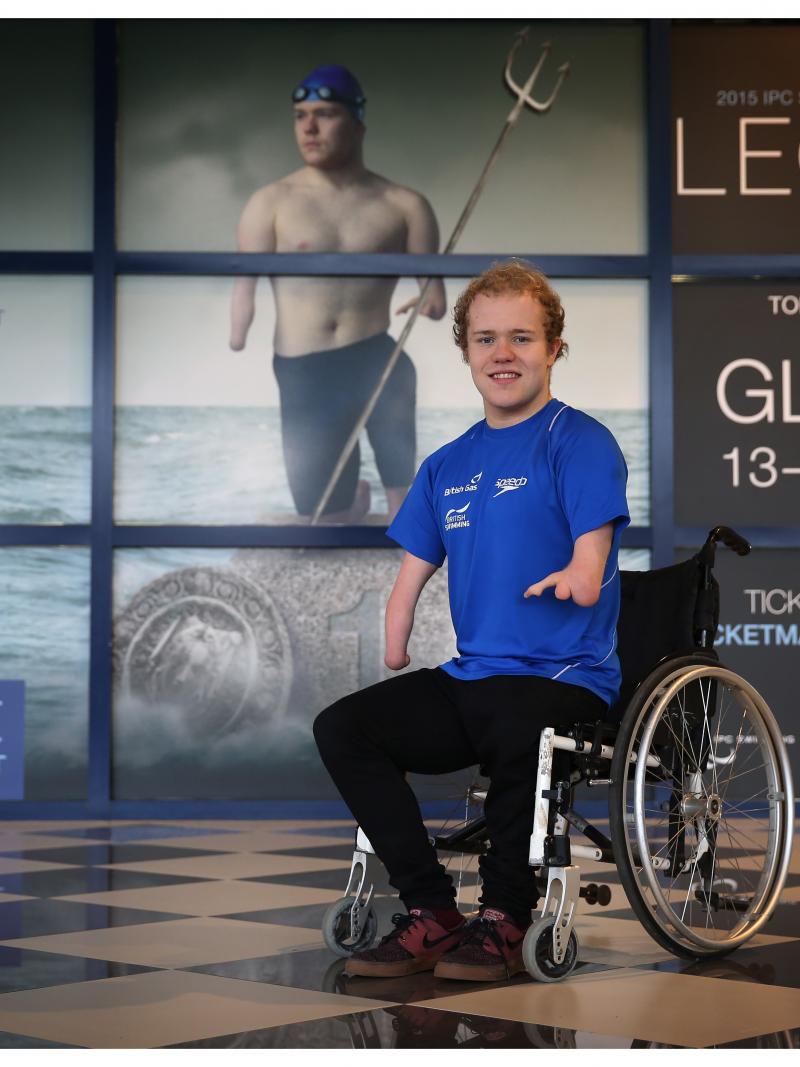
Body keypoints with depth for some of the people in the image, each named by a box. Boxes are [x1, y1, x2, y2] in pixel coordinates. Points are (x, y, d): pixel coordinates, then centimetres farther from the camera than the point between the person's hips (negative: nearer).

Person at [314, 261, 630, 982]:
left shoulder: (580, 442, -3)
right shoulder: (447, 466, 16)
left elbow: (589, 572, -9)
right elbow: (409, 583, 17)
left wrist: (574, 579, -25)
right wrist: (392, 670, 8)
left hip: (567, 681, -6)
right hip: (469, 676, 6)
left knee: (512, 728, -39)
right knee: (342, 727, -15)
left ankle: (506, 919, -14)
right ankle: (431, 915, -7)